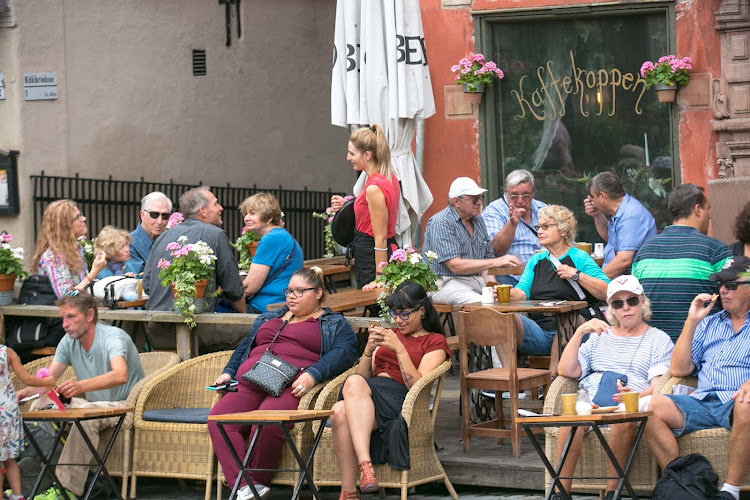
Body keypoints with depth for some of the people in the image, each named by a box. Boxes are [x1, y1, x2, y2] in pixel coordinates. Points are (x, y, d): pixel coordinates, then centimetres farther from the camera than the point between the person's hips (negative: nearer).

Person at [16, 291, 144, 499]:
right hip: (94, 404, 7)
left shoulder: (113, 337, -21)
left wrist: (81, 386, -56)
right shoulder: (68, 342, 2)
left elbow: (120, 375, -40)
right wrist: (27, 391, -25)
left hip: (125, 406, -7)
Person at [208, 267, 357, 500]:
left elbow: (345, 351, -2)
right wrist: (229, 372, 19)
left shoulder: (334, 324, 16)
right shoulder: (268, 319, 35)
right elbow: (244, 347, 39)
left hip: (292, 388, -5)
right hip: (250, 385, 5)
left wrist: (313, 375, -18)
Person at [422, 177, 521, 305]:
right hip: (447, 283, -7)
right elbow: (455, 266, -18)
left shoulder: (478, 221, 17)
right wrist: (496, 262, -20)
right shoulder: (441, 223, -9)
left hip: (477, 280, 7)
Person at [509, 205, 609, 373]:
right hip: (538, 332, 4)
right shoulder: (536, 260, 22)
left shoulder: (579, 258, 6)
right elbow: (522, 291, 7)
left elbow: (606, 292, -4)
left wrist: (576, 274, -8)